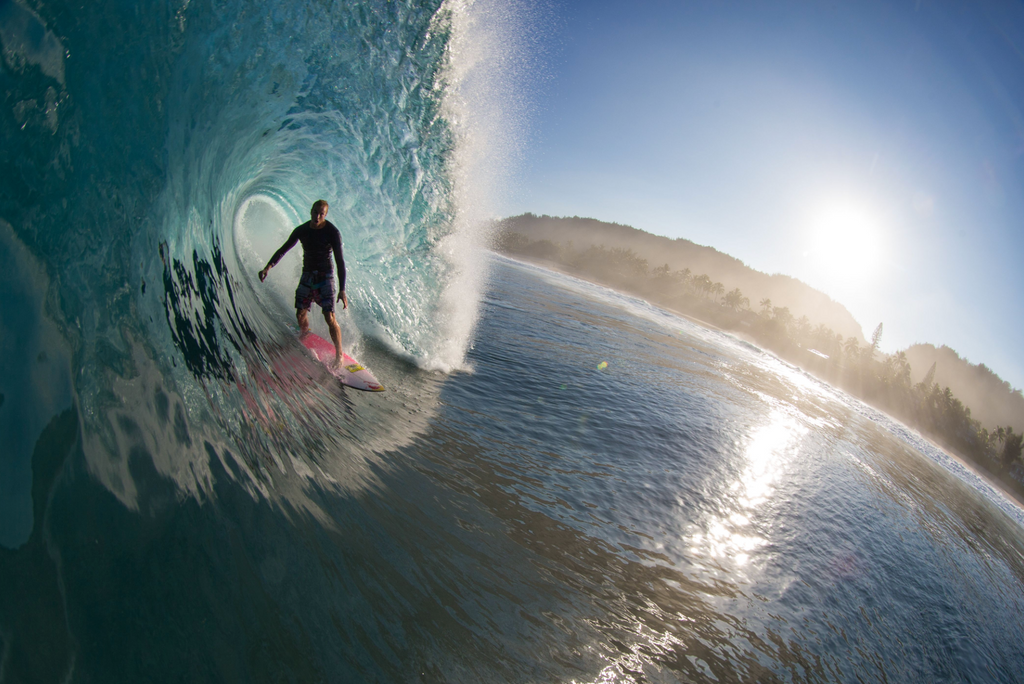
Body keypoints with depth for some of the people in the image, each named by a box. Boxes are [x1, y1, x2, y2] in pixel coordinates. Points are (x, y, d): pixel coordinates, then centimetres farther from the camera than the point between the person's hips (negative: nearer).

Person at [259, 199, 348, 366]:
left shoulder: (332, 232, -13)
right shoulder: (301, 230, 1)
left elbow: (339, 261, -16)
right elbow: (283, 249, 6)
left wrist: (342, 289, -21)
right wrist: (268, 267, -11)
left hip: (325, 276, -5)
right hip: (307, 275, 5)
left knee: (329, 317, -13)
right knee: (300, 314, 10)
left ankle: (339, 355, -3)